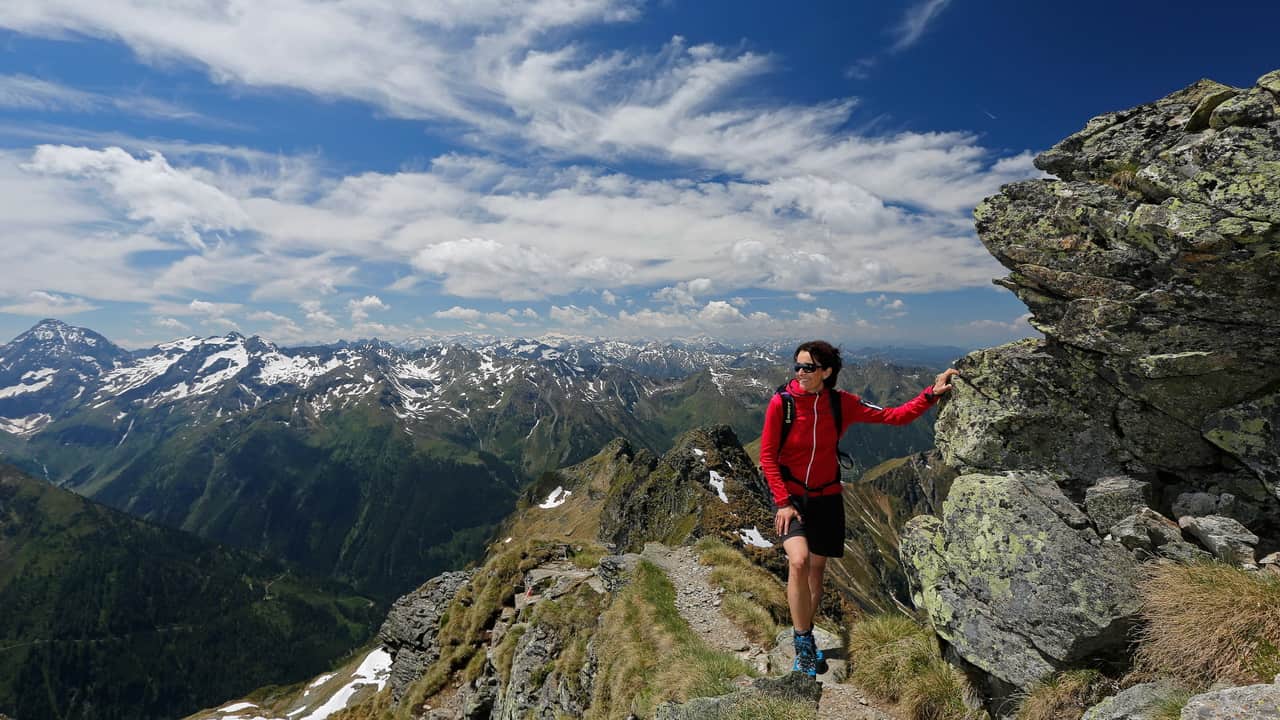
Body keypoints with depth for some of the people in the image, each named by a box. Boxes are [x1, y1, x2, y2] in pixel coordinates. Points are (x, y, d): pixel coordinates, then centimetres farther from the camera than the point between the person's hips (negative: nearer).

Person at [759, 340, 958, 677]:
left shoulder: (842, 403, -9)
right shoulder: (781, 402, -17)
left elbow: (895, 416, -5)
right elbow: (767, 455, -12)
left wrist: (931, 393, -17)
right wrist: (783, 502, -15)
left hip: (827, 497, 3)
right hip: (790, 495, -3)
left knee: (817, 569, 12)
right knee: (798, 561, -24)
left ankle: (806, 640, 34)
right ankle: (803, 640, -2)